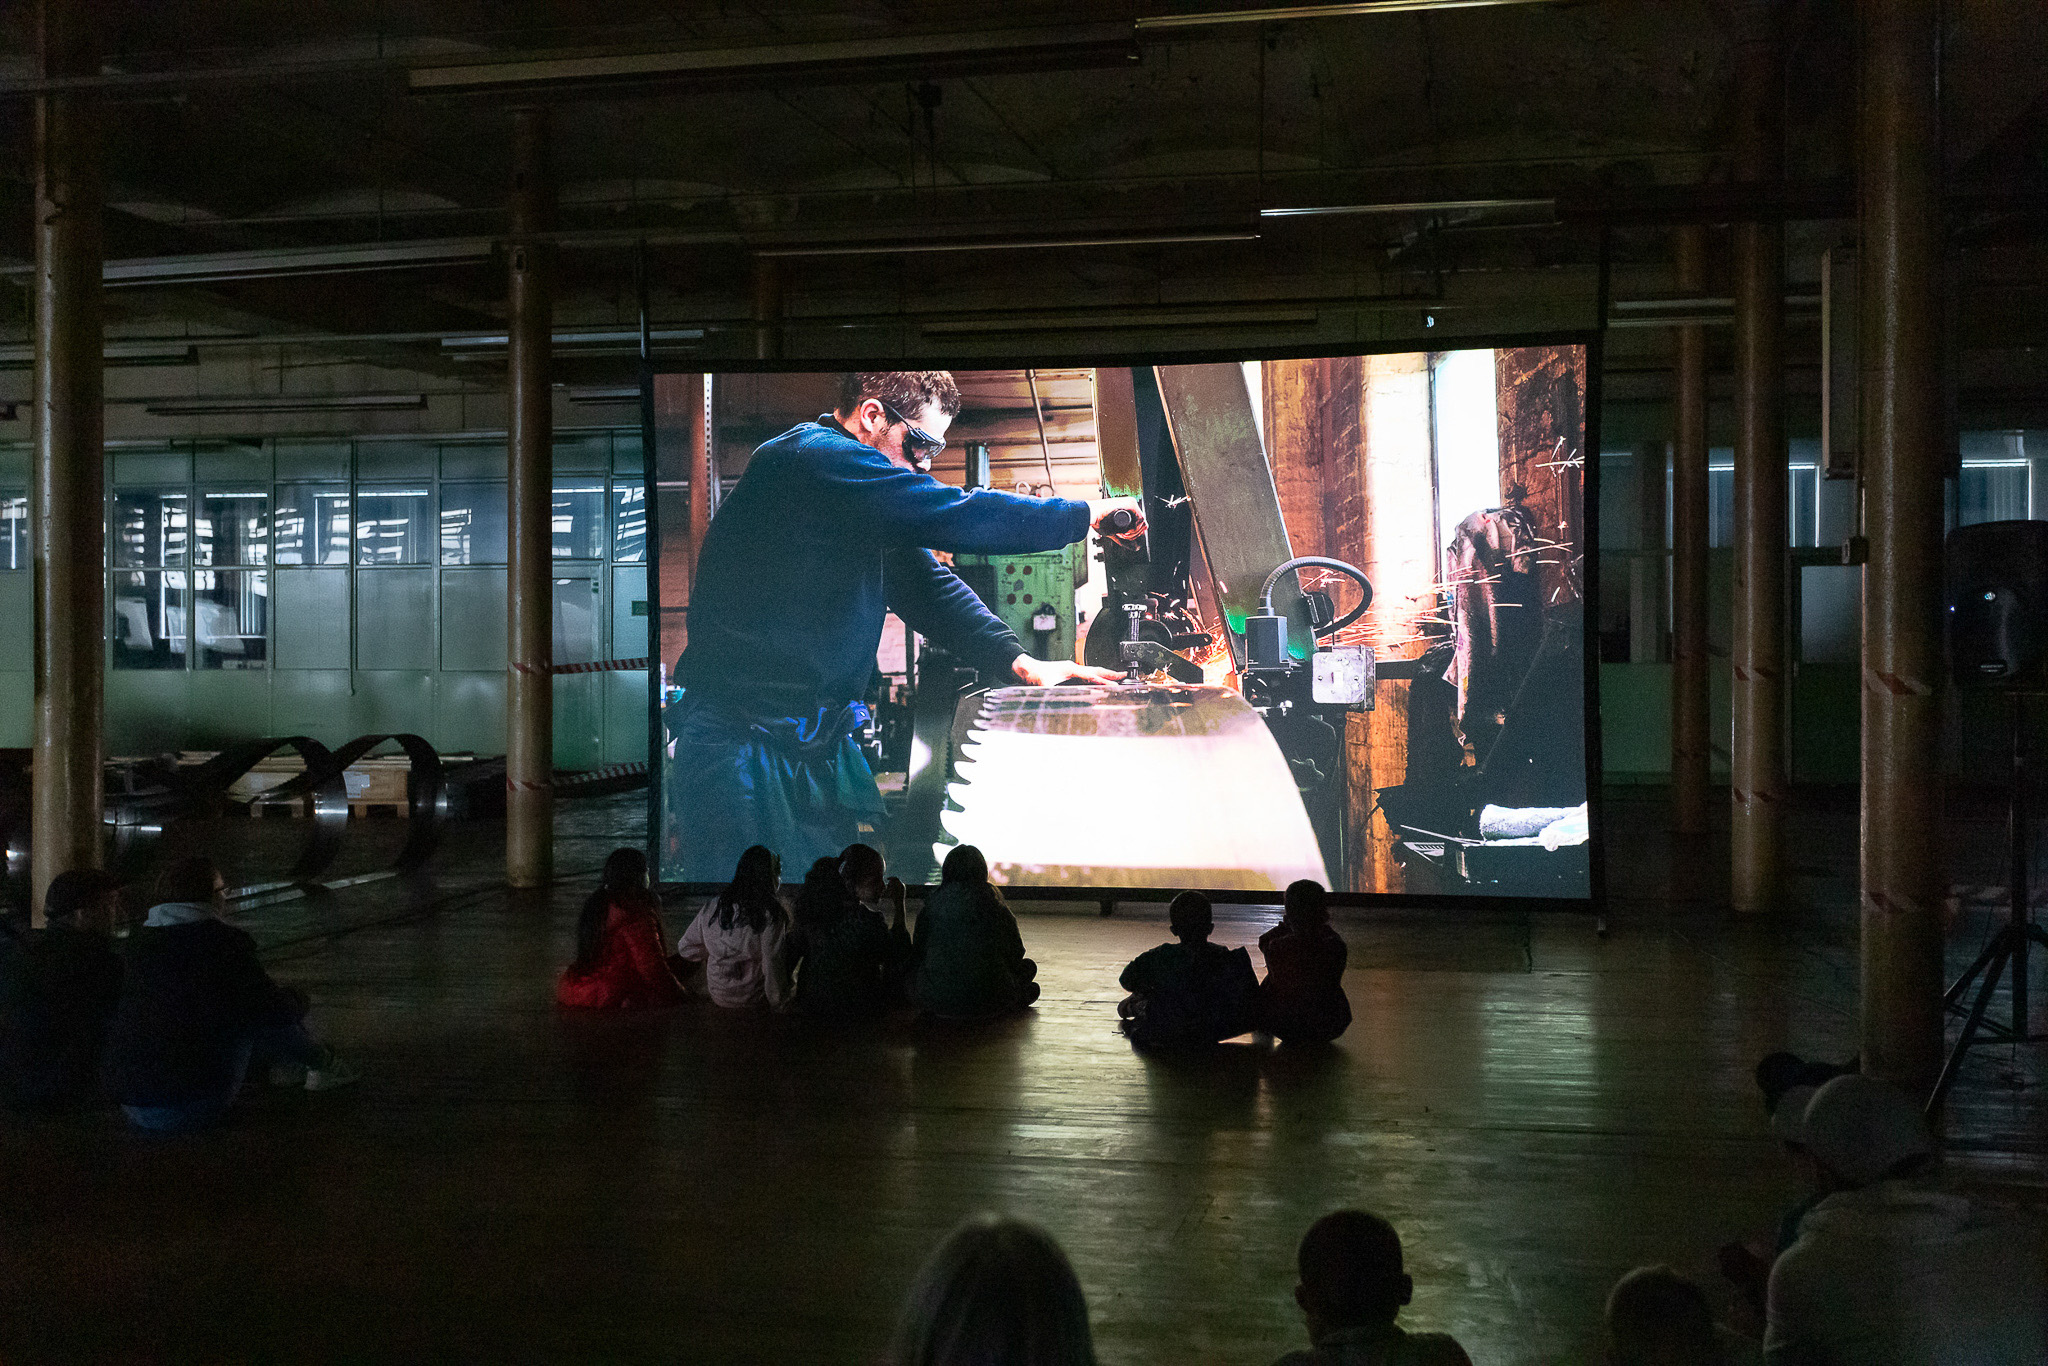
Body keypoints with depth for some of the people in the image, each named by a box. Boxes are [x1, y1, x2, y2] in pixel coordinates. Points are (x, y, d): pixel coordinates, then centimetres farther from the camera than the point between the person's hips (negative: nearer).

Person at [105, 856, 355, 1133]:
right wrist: (298, 1001, 19)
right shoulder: (223, 941, -12)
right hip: (194, 1106, -7)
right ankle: (324, 1065, 27)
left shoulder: (139, 941, 8)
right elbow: (277, 1009, -5)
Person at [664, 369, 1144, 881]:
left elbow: (922, 581, 11)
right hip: (740, 740, -9)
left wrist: (1020, 662, -2)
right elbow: (955, 516, -22)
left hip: (821, 741, 9)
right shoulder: (812, 459, -17)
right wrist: (1084, 514, -12)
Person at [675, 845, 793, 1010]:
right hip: (753, 1001, -5)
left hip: (718, 996, 5)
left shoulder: (712, 907, -1)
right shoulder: (771, 914, -16)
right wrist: (777, 1003, -4)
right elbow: (772, 964, -17)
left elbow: (685, 949, 5)